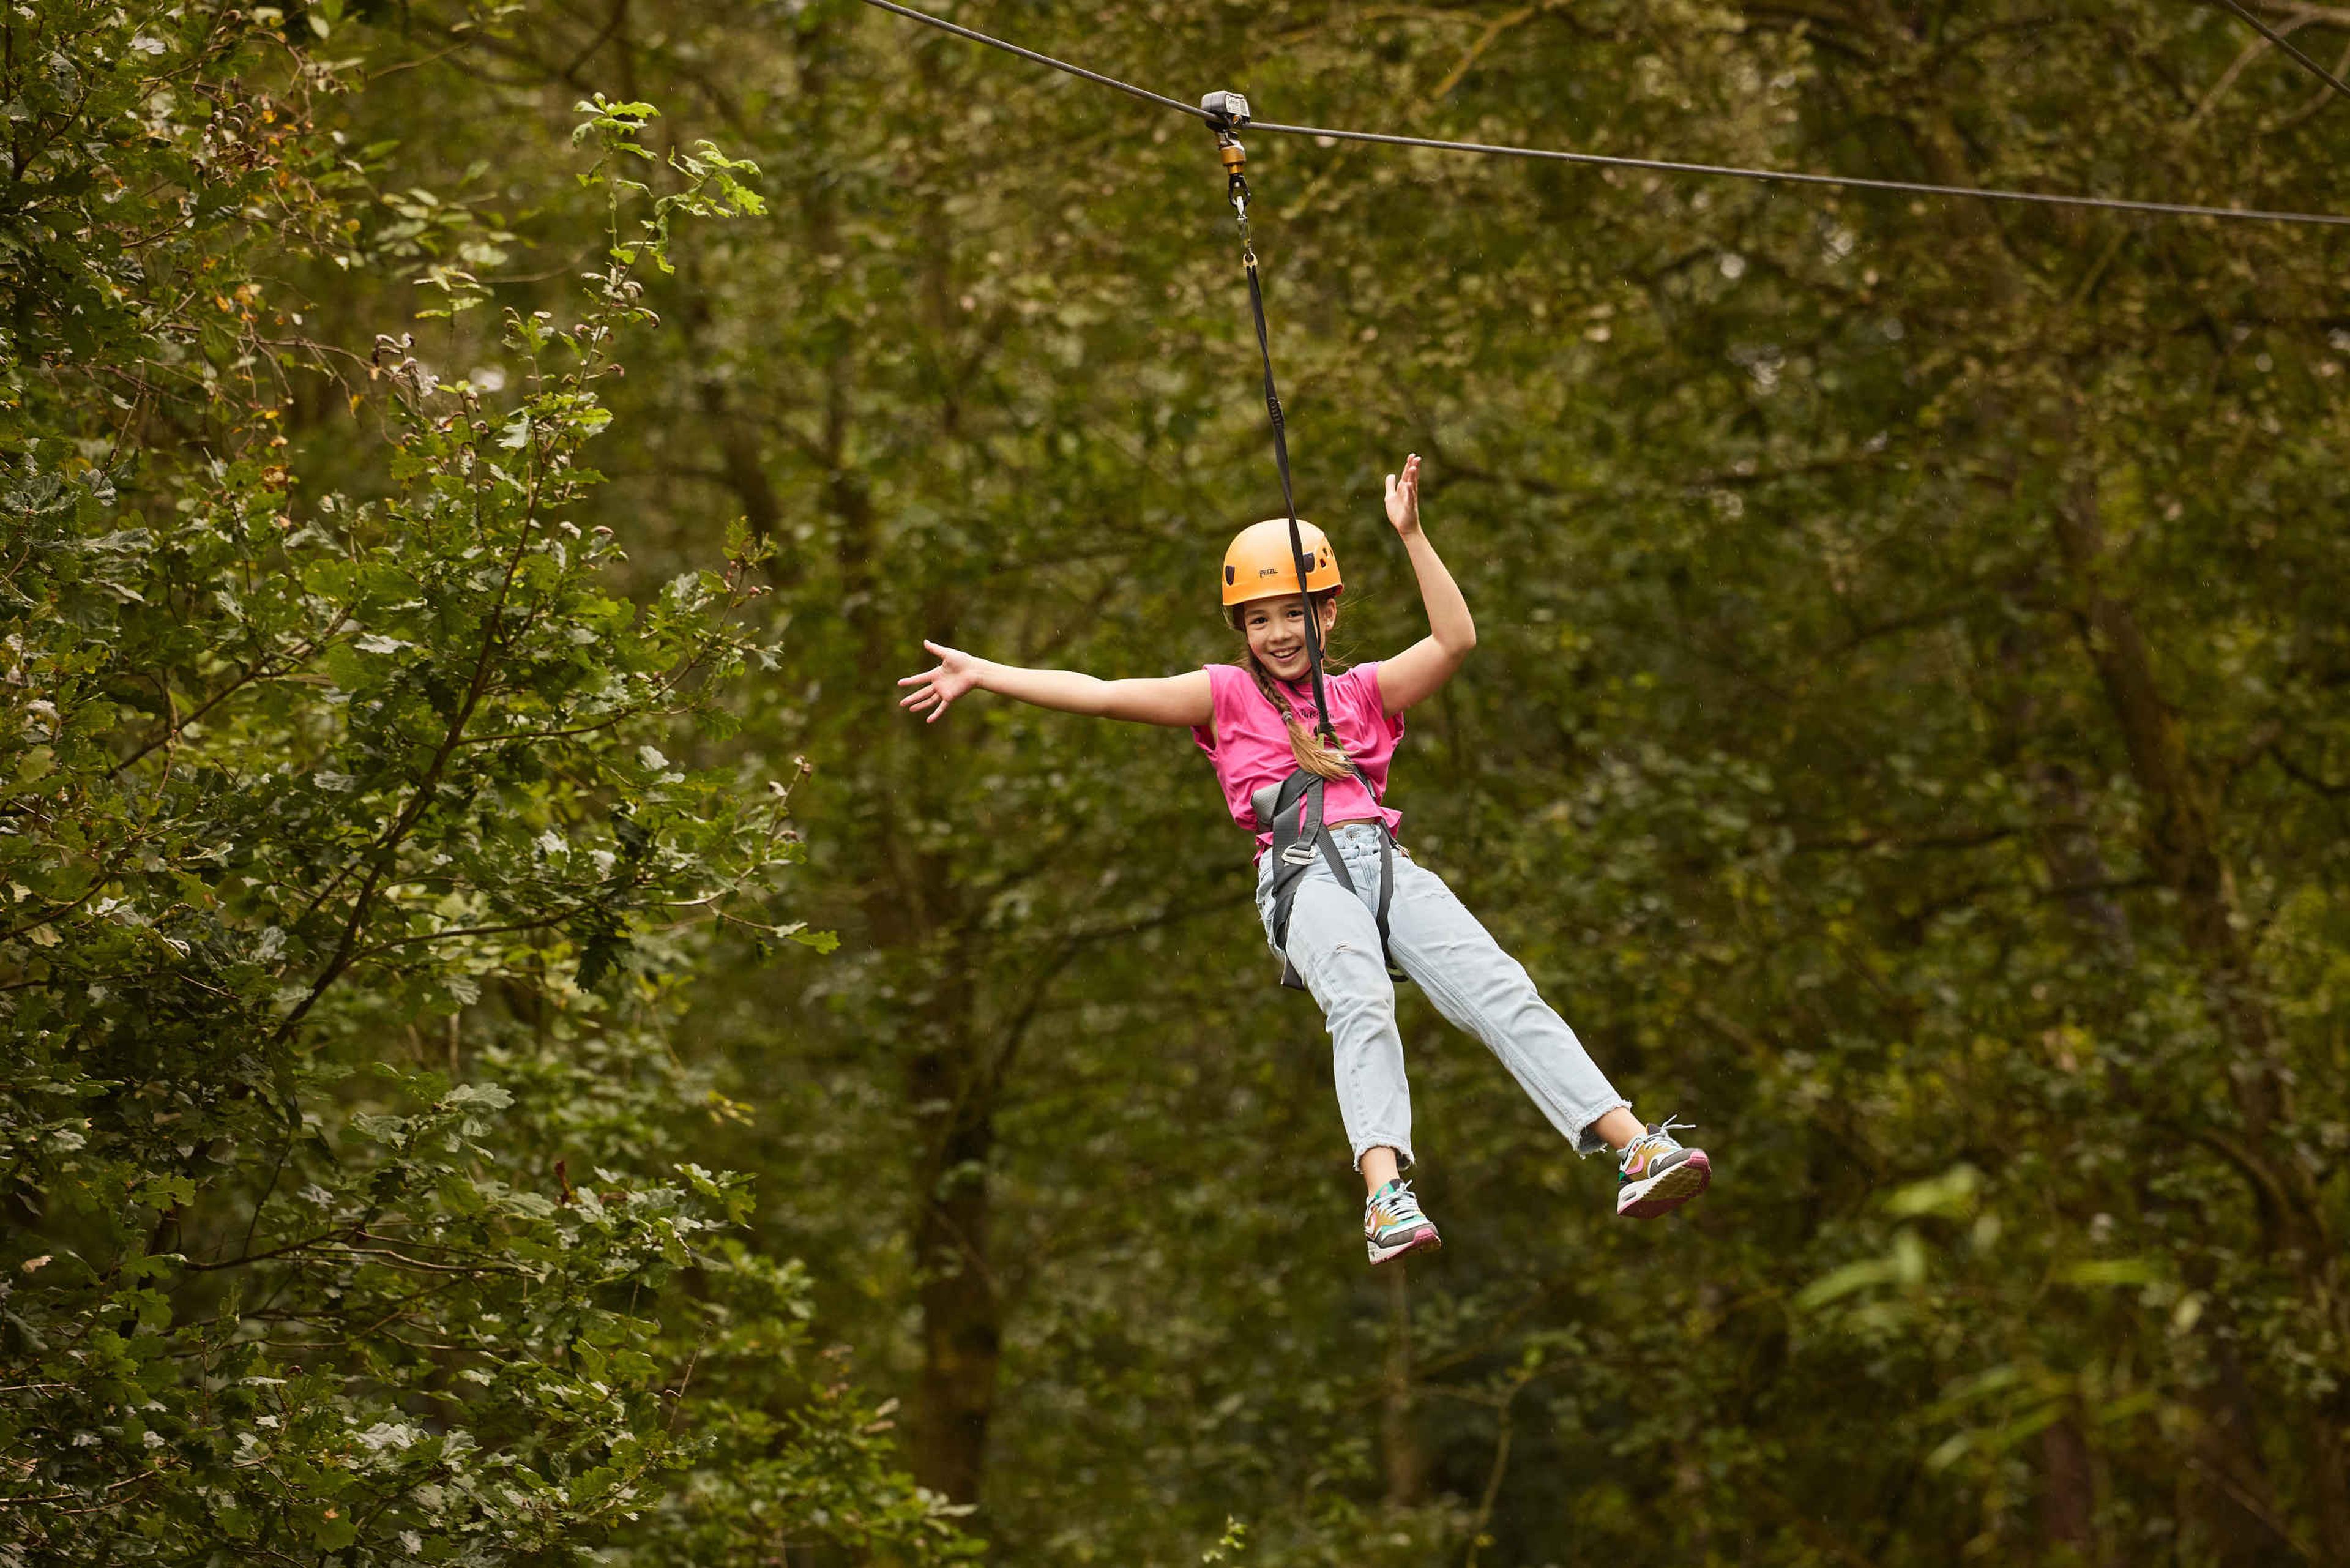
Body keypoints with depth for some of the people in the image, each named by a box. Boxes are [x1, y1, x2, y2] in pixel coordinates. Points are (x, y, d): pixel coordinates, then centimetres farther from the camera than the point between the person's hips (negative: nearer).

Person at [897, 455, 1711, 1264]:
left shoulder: (1365, 692, 26)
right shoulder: (1227, 695, 20)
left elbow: (1455, 640, 12)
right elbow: (1104, 695, 13)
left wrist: (1411, 534, 5)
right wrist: (981, 673, 7)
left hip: (1386, 860, 3)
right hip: (1304, 873, -3)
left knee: (1501, 992, -16)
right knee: (1360, 1000, -32)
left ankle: (1633, 1147, -27)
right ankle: (1385, 1192, -52)